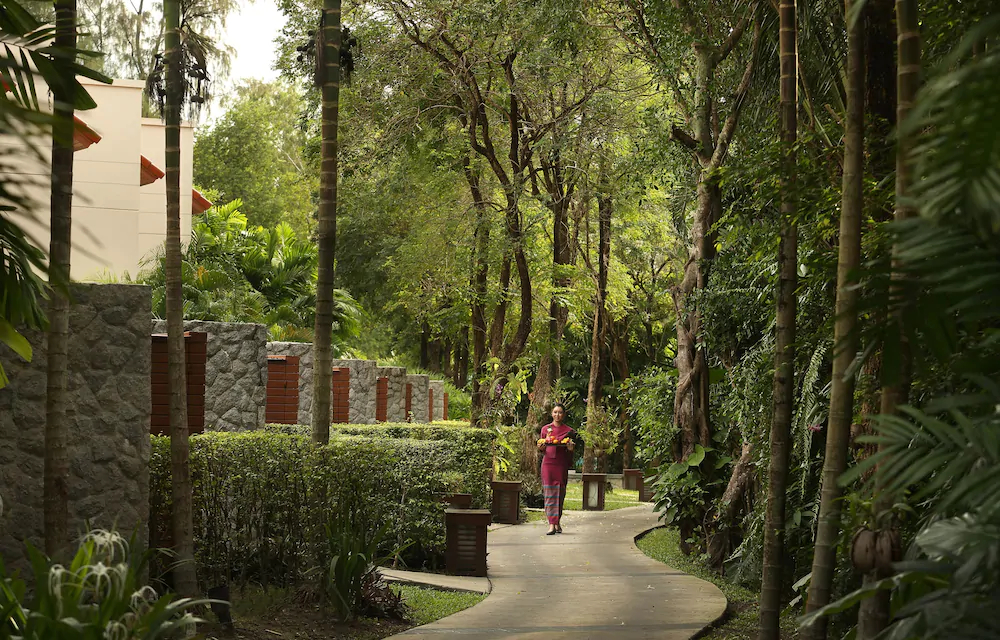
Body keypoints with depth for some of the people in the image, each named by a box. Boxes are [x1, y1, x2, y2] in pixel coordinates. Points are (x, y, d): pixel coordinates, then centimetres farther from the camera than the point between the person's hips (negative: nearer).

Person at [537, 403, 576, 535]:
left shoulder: (568, 431, 7)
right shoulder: (545, 429, 10)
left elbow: (569, 452, 10)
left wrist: (570, 449, -12)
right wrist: (541, 448, -6)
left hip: (561, 464, 0)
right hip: (548, 463, 0)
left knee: (560, 493, 1)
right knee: (549, 493, -6)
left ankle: (557, 521, 15)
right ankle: (552, 524, -11)